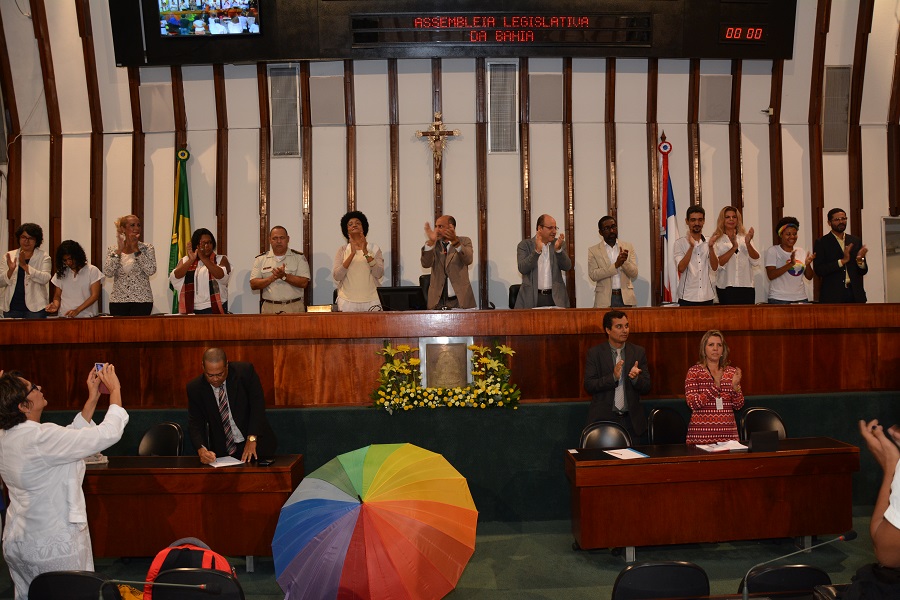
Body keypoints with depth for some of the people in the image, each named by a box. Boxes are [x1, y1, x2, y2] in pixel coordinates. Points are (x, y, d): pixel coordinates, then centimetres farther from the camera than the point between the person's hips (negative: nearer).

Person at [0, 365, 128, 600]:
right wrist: (115, 391, -11)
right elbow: (108, 434, -24)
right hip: (53, 544, -8)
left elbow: (70, 438, 9)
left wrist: (93, 399, 8)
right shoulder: (41, 438, -27)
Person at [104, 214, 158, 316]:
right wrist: (119, 250, -11)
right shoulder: (113, 250, 8)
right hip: (118, 301, 2)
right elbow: (107, 272, -6)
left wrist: (136, 249, -11)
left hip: (142, 300, -2)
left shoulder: (147, 248, 3)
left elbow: (151, 270, -12)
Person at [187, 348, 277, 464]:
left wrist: (252, 439, -20)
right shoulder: (195, 388, -4)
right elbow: (195, 423, -4)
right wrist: (201, 450, -23)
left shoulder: (245, 371, -10)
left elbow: (257, 404, -11)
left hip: (255, 444, -1)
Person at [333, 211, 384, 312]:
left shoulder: (374, 249, 6)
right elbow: (337, 276, -6)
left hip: (371, 301, 0)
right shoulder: (342, 250, 7)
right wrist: (352, 254, -15)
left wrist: (365, 252, -16)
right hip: (347, 302, 0)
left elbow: (379, 274, -7)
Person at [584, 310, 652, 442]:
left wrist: (635, 378, -16)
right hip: (603, 420, -2)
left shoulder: (638, 352, 7)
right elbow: (588, 386, -7)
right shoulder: (595, 353, 1)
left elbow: (646, 388, 5)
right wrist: (613, 377, -20)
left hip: (631, 421, 2)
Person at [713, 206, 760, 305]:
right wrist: (733, 247, -19)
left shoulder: (745, 237, 10)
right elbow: (718, 264, -11)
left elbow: (756, 262, 1)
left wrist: (748, 243, -14)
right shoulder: (717, 240, 2)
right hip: (726, 288, -3)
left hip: (746, 287, 3)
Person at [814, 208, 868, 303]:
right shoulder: (821, 243, 1)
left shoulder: (855, 241, 13)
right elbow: (819, 270, -9)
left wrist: (860, 260, -8)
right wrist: (842, 261, -16)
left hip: (855, 294, 4)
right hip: (832, 296, -4)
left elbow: (863, 271, 14)